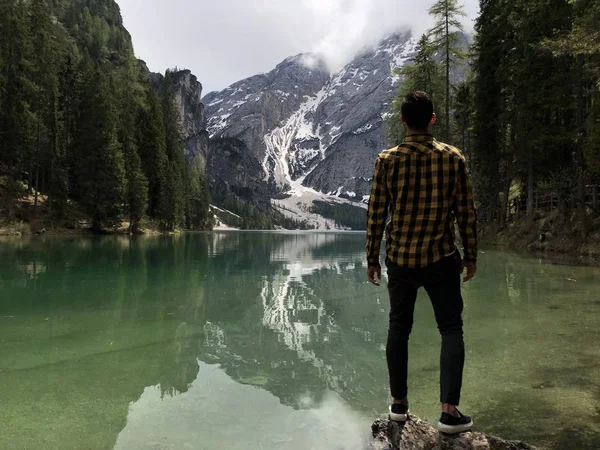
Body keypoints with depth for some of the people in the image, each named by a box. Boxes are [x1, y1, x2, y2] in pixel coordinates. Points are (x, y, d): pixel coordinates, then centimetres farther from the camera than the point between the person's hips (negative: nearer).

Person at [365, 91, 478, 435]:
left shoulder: (388, 160, -4)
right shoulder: (453, 158, -4)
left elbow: (376, 214, -2)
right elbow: (467, 213, -1)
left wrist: (372, 258, 7)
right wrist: (471, 255, 10)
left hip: (399, 260, 1)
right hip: (441, 258, -1)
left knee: (399, 328, 14)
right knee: (451, 329, 9)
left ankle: (399, 403, 22)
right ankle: (450, 410, 4)